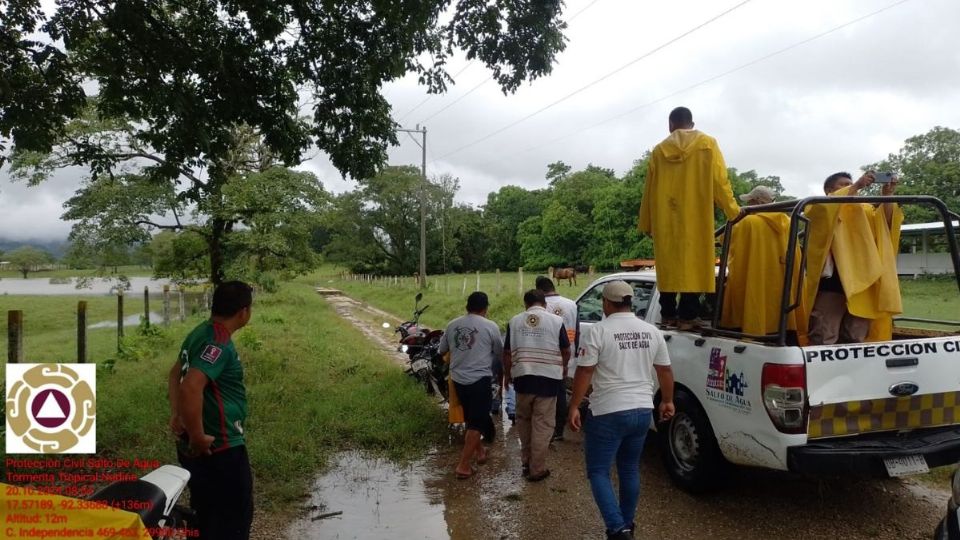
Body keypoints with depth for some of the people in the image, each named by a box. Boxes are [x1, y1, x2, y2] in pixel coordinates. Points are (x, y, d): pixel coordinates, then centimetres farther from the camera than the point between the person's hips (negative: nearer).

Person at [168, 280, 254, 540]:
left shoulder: (200, 333, 8)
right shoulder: (218, 344, -22)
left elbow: (175, 374, 20)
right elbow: (191, 387, -35)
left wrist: (176, 414, 13)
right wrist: (198, 437, -25)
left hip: (195, 449, 9)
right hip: (219, 449, -9)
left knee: (205, 513, 21)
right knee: (235, 516, 4)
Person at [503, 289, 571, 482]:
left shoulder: (514, 321, 5)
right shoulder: (556, 321, -1)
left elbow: (507, 353, 6)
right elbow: (566, 352, 6)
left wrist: (508, 375, 21)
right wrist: (562, 367, 26)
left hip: (523, 378, 2)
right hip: (548, 379, -2)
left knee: (524, 420, 21)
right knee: (542, 425, 5)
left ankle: (526, 461, 29)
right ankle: (537, 469, 10)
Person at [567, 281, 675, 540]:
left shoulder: (599, 331, -11)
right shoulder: (652, 331, 5)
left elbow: (584, 372, -13)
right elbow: (665, 370, 12)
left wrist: (574, 407, -7)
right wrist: (667, 401, 24)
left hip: (608, 413, -6)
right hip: (642, 411, 6)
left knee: (598, 471, 5)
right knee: (630, 470, 19)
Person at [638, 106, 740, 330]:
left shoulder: (659, 150, 8)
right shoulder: (707, 144, 3)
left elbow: (650, 189, 8)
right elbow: (719, 180, -2)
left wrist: (646, 223, 12)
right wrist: (732, 210, 6)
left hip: (666, 220, 2)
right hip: (696, 219, -2)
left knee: (668, 266, 8)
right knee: (694, 264, -1)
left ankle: (668, 314, 8)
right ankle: (687, 315, -4)